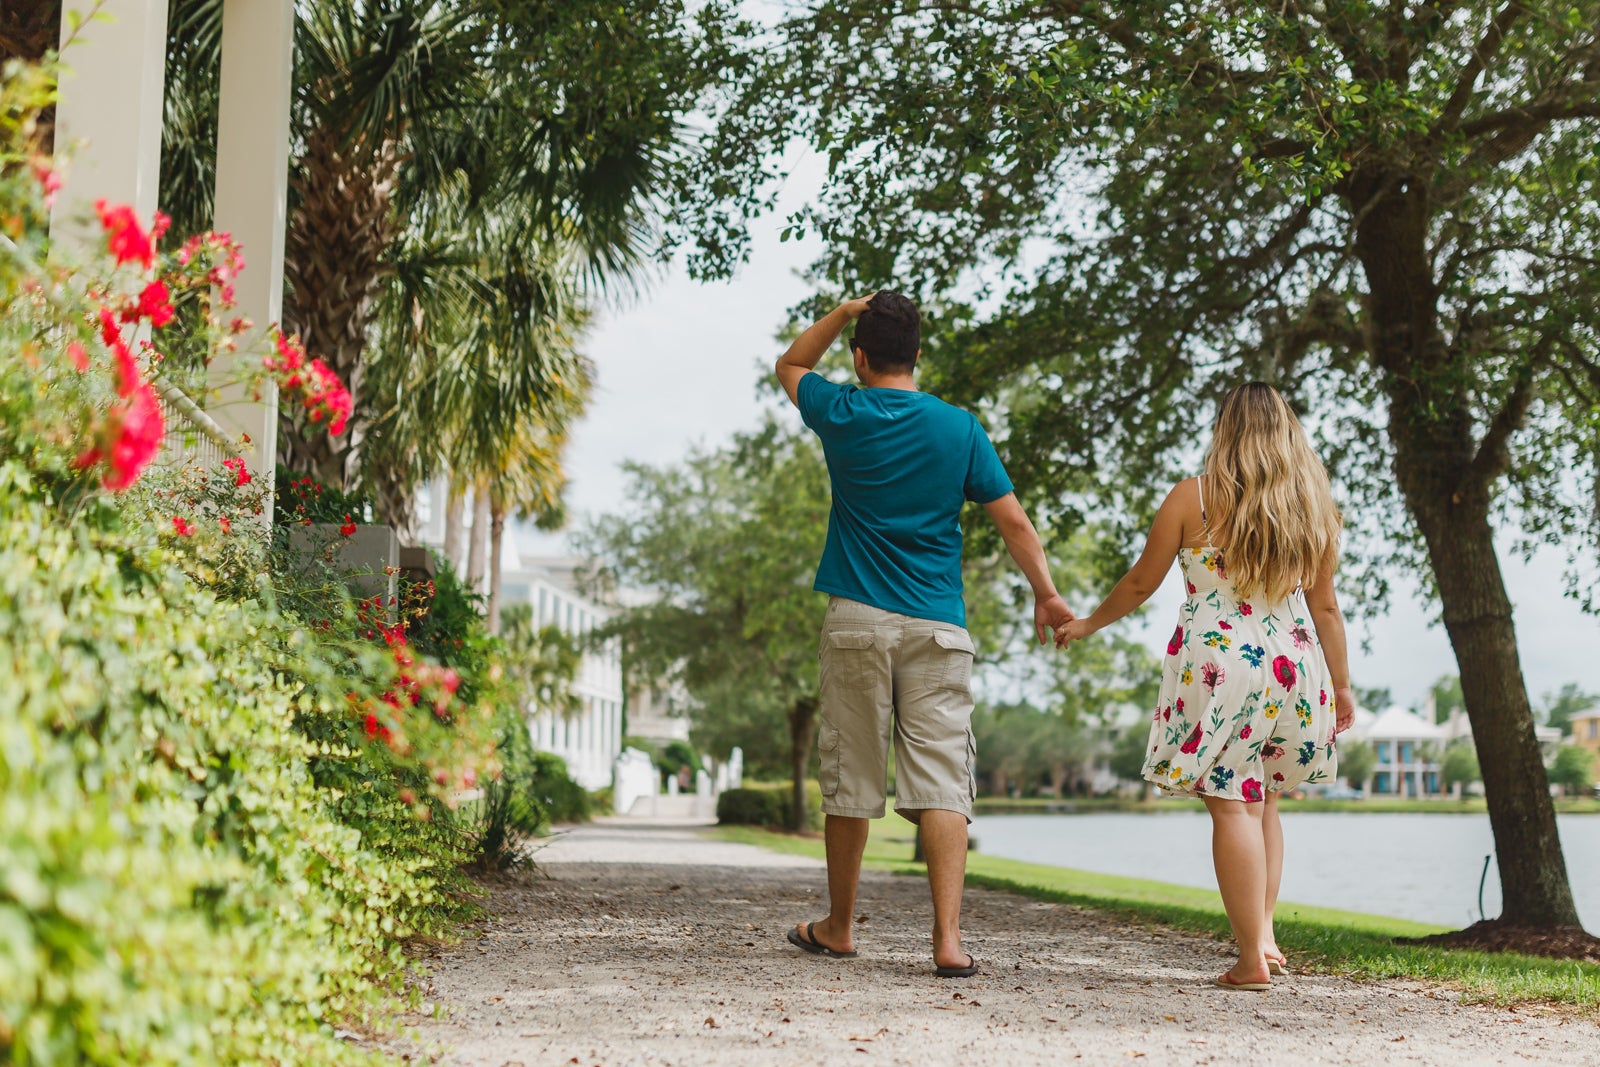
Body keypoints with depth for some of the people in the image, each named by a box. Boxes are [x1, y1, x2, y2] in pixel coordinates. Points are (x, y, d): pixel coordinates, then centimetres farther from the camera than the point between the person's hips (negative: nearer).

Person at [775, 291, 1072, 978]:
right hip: (938, 628, 0)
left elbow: (791, 365, 24)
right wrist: (1046, 594, 14)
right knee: (942, 784, -3)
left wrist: (848, 310, 18)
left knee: (849, 783, 8)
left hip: (856, 622, 0)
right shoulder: (959, 428, 3)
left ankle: (838, 928, 22)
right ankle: (948, 939, -11)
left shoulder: (843, 416, 2)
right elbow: (1013, 520, 4)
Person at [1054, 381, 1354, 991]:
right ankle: (1263, 930, 12)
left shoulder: (1193, 498, -3)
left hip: (1215, 662, -4)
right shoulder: (1311, 507, 7)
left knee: (1233, 804, -4)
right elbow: (1325, 607, 10)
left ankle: (1252, 958, -6)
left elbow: (1141, 582, 4)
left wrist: (1087, 624, 20)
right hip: (1293, 666, 4)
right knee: (1262, 799, 20)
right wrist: (1341, 686, 19)